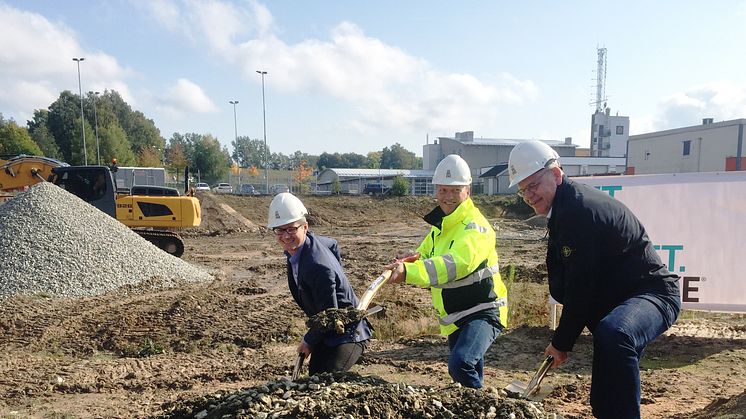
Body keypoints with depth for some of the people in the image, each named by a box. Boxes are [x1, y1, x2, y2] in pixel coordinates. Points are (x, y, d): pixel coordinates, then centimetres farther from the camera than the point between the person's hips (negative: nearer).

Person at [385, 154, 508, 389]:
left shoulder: (474, 226, -20)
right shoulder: (439, 225, 9)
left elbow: (456, 263, -37)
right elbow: (425, 255, 10)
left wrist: (408, 272, -50)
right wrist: (412, 260, -16)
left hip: (483, 312, -9)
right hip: (455, 317, 9)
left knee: (461, 363, -30)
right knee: (469, 377, 22)